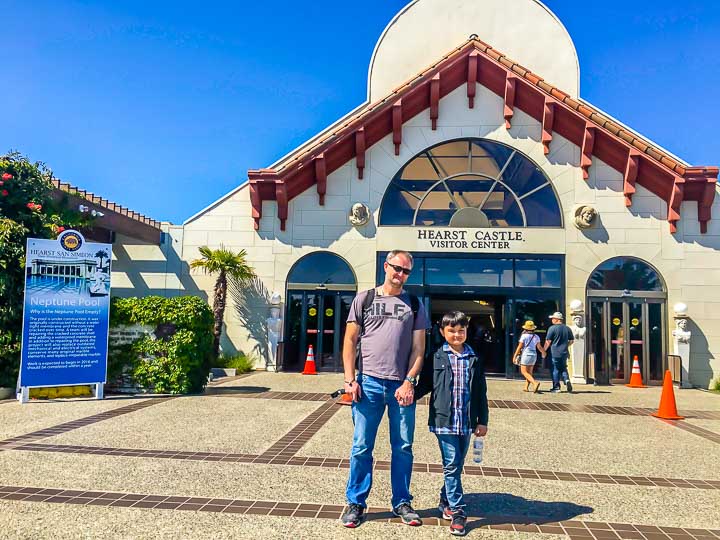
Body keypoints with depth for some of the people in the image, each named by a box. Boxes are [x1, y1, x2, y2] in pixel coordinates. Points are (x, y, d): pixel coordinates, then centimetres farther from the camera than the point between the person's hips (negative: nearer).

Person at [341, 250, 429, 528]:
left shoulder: (414, 304, 10)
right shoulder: (364, 299, 7)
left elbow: (418, 348, 6)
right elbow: (350, 341, 5)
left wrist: (409, 382, -6)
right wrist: (350, 378, -5)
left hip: (402, 386, 1)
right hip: (368, 383, -1)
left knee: (403, 448, 8)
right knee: (362, 447, 4)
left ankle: (401, 502, 24)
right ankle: (356, 503, 18)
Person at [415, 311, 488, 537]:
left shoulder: (474, 360, 6)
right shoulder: (436, 358, -1)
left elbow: (481, 392, 9)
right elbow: (425, 385, 5)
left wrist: (482, 421, 8)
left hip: (466, 423, 3)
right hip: (444, 421, -3)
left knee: (456, 466, 14)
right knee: (452, 466, -4)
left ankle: (445, 501, 33)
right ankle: (457, 511, 6)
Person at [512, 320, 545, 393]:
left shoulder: (524, 336, -10)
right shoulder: (536, 337, 5)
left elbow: (519, 347, -9)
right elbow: (539, 347, 13)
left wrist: (515, 356, -3)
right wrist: (543, 352, 33)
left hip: (526, 354, -6)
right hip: (534, 355, 6)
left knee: (524, 372, -7)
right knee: (529, 372, 14)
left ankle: (535, 383, -26)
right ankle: (526, 387, 15)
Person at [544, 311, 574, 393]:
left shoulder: (552, 328, -10)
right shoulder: (567, 328, 7)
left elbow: (548, 341, -10)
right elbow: (571, 341, 12)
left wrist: (544, 350, 2)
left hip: (554, 353, -5)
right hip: (564, 352, 5)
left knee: (555, 370, 4)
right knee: (563, 368, 17)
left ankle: (556, 387, 7)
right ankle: (567, 380, -7)